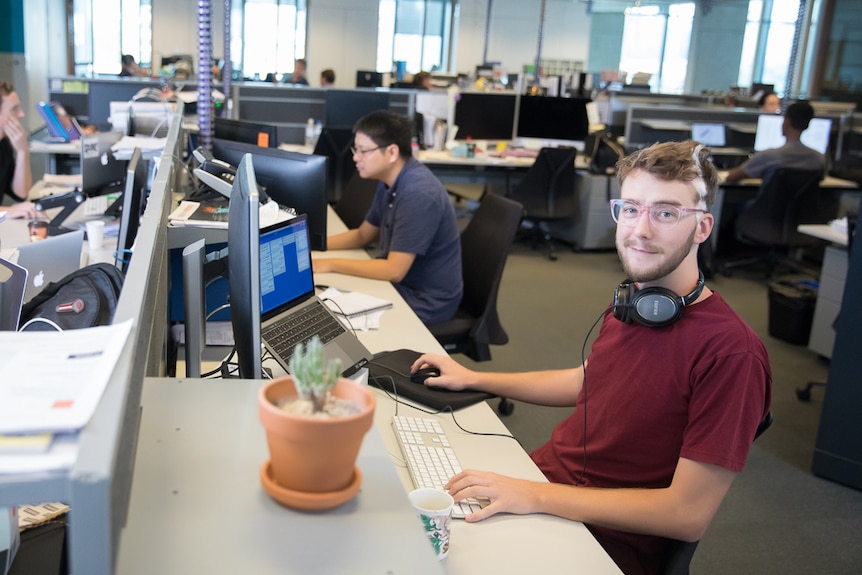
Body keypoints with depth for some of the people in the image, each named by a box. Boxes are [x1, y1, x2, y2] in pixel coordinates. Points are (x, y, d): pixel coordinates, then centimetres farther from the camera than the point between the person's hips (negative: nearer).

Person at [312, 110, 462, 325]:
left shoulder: (418, 194, -27)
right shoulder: (391, 182, 3)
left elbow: (394, 270, -28)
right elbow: (362, 235, 14)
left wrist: (330, 264, -21)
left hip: (426, 301, -8)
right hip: (403, 284, 8)